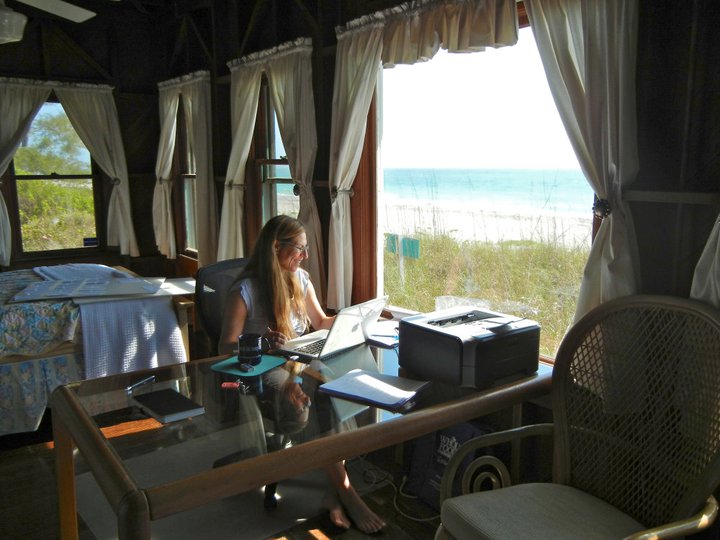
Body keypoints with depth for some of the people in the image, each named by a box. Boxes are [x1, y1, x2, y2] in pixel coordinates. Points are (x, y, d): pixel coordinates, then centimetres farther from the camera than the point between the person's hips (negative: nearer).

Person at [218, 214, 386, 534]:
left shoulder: (300, 279, 8)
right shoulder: (245, 290, -11)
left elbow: (321, 322, 20)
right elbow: (226, 347, -11)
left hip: (300, 363, 6)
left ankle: (335, 494, -20)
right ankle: (346, 493, -18)